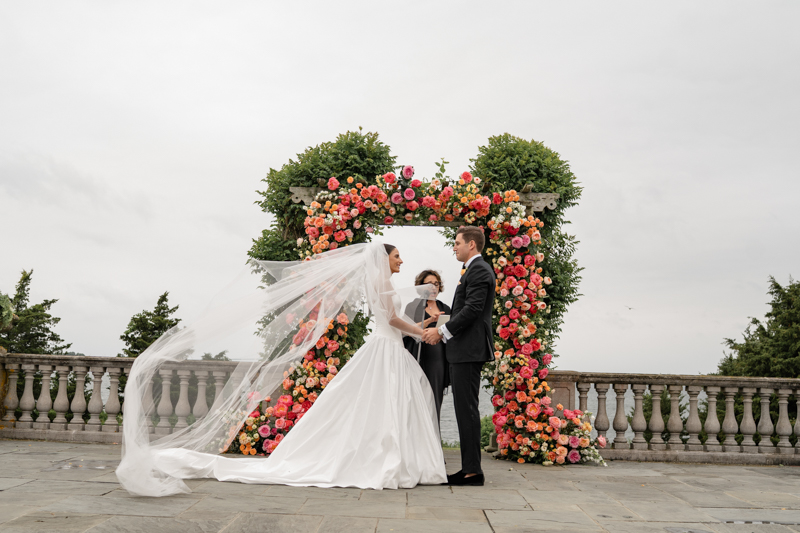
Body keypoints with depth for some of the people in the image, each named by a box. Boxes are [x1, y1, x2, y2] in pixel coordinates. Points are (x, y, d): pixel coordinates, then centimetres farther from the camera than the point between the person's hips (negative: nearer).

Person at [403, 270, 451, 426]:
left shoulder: (445, 309, 17)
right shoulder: (413, 307, 6)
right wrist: (429, 320, -20)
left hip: (438, 359, 3)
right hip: (419, 359, -3)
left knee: (435, 401, 1)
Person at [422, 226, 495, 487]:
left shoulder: (479, 270, -10)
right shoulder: (474, 270, 22)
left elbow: (473, 309, -20)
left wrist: (442, 331, -15)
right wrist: (442, 332, 13)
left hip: (469, 349, -11)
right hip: (463, 350, 11)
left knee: (467, 408, -7)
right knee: (464, 409, 12)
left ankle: (473, 470, -2)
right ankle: (469, 468, 18)